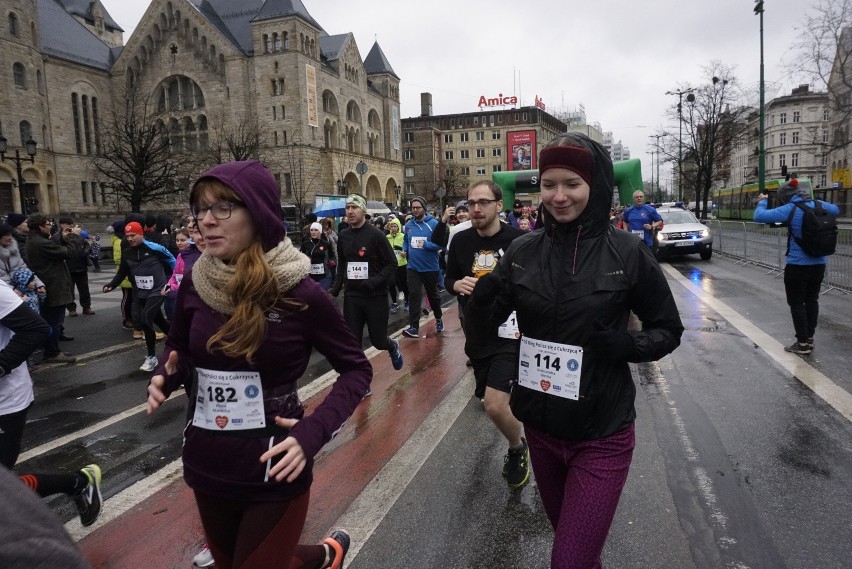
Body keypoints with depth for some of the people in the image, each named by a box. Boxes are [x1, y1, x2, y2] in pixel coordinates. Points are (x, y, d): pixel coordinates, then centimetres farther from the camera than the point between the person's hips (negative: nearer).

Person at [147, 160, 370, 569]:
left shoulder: (300, 293, -17)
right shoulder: (194, 283, -5)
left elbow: (357, 369, -8)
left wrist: (313, 432, -23)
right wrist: (165, 378, -10)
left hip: (273, 473, -5)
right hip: (206, 466, 6)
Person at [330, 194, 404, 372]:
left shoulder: (376, 234, -10)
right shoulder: (343, 236, 5)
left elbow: (392, 264, -10)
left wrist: (375, 281, -23)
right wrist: (336, 288, 8)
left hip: (376, 296, -4)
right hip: (351, 296, 4)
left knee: (378, 340, 5)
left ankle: (393, 347, 42)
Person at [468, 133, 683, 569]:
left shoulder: (627, 253, -11)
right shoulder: (522, 251, -4)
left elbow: (668, 330, -1)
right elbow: (486, 323, 0)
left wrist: (623, 344, -20)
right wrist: (483, 298, -21)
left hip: (602, 434, -3)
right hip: (540, 424, 4)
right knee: (566, 532, 25)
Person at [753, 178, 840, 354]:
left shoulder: (790, 209, -15)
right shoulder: (819, 205, 4)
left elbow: (759, 216, -19)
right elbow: (836, 210, 26)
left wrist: (763, 201, -1)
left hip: (798, 265, -6)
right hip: (819, 264, 6)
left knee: (797, 303, 4)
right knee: (812, 300, 16)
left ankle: (803, 344, 7)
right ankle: (809, 339, 25)